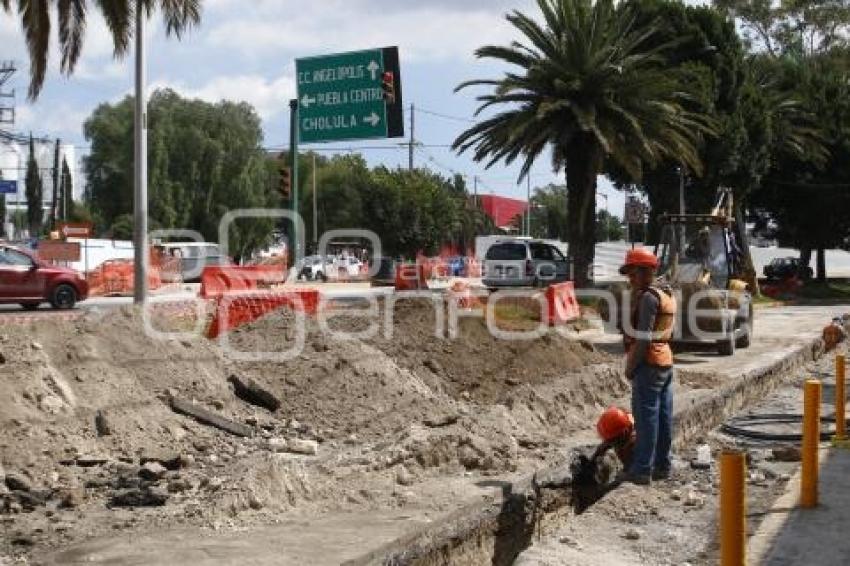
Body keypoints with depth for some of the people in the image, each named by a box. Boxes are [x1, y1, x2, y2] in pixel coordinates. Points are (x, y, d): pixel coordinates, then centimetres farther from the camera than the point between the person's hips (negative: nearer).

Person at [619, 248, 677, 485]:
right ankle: (662, 465, 18)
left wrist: (631, 365, -15)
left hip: (649, 362, -10)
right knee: (663, 416, 12)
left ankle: (642, 469, -5)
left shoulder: (647, 297, -14)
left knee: (646, 416, -7)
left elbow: (645, 337, -19)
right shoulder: (666, 295, 17)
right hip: (665, 360, 10)